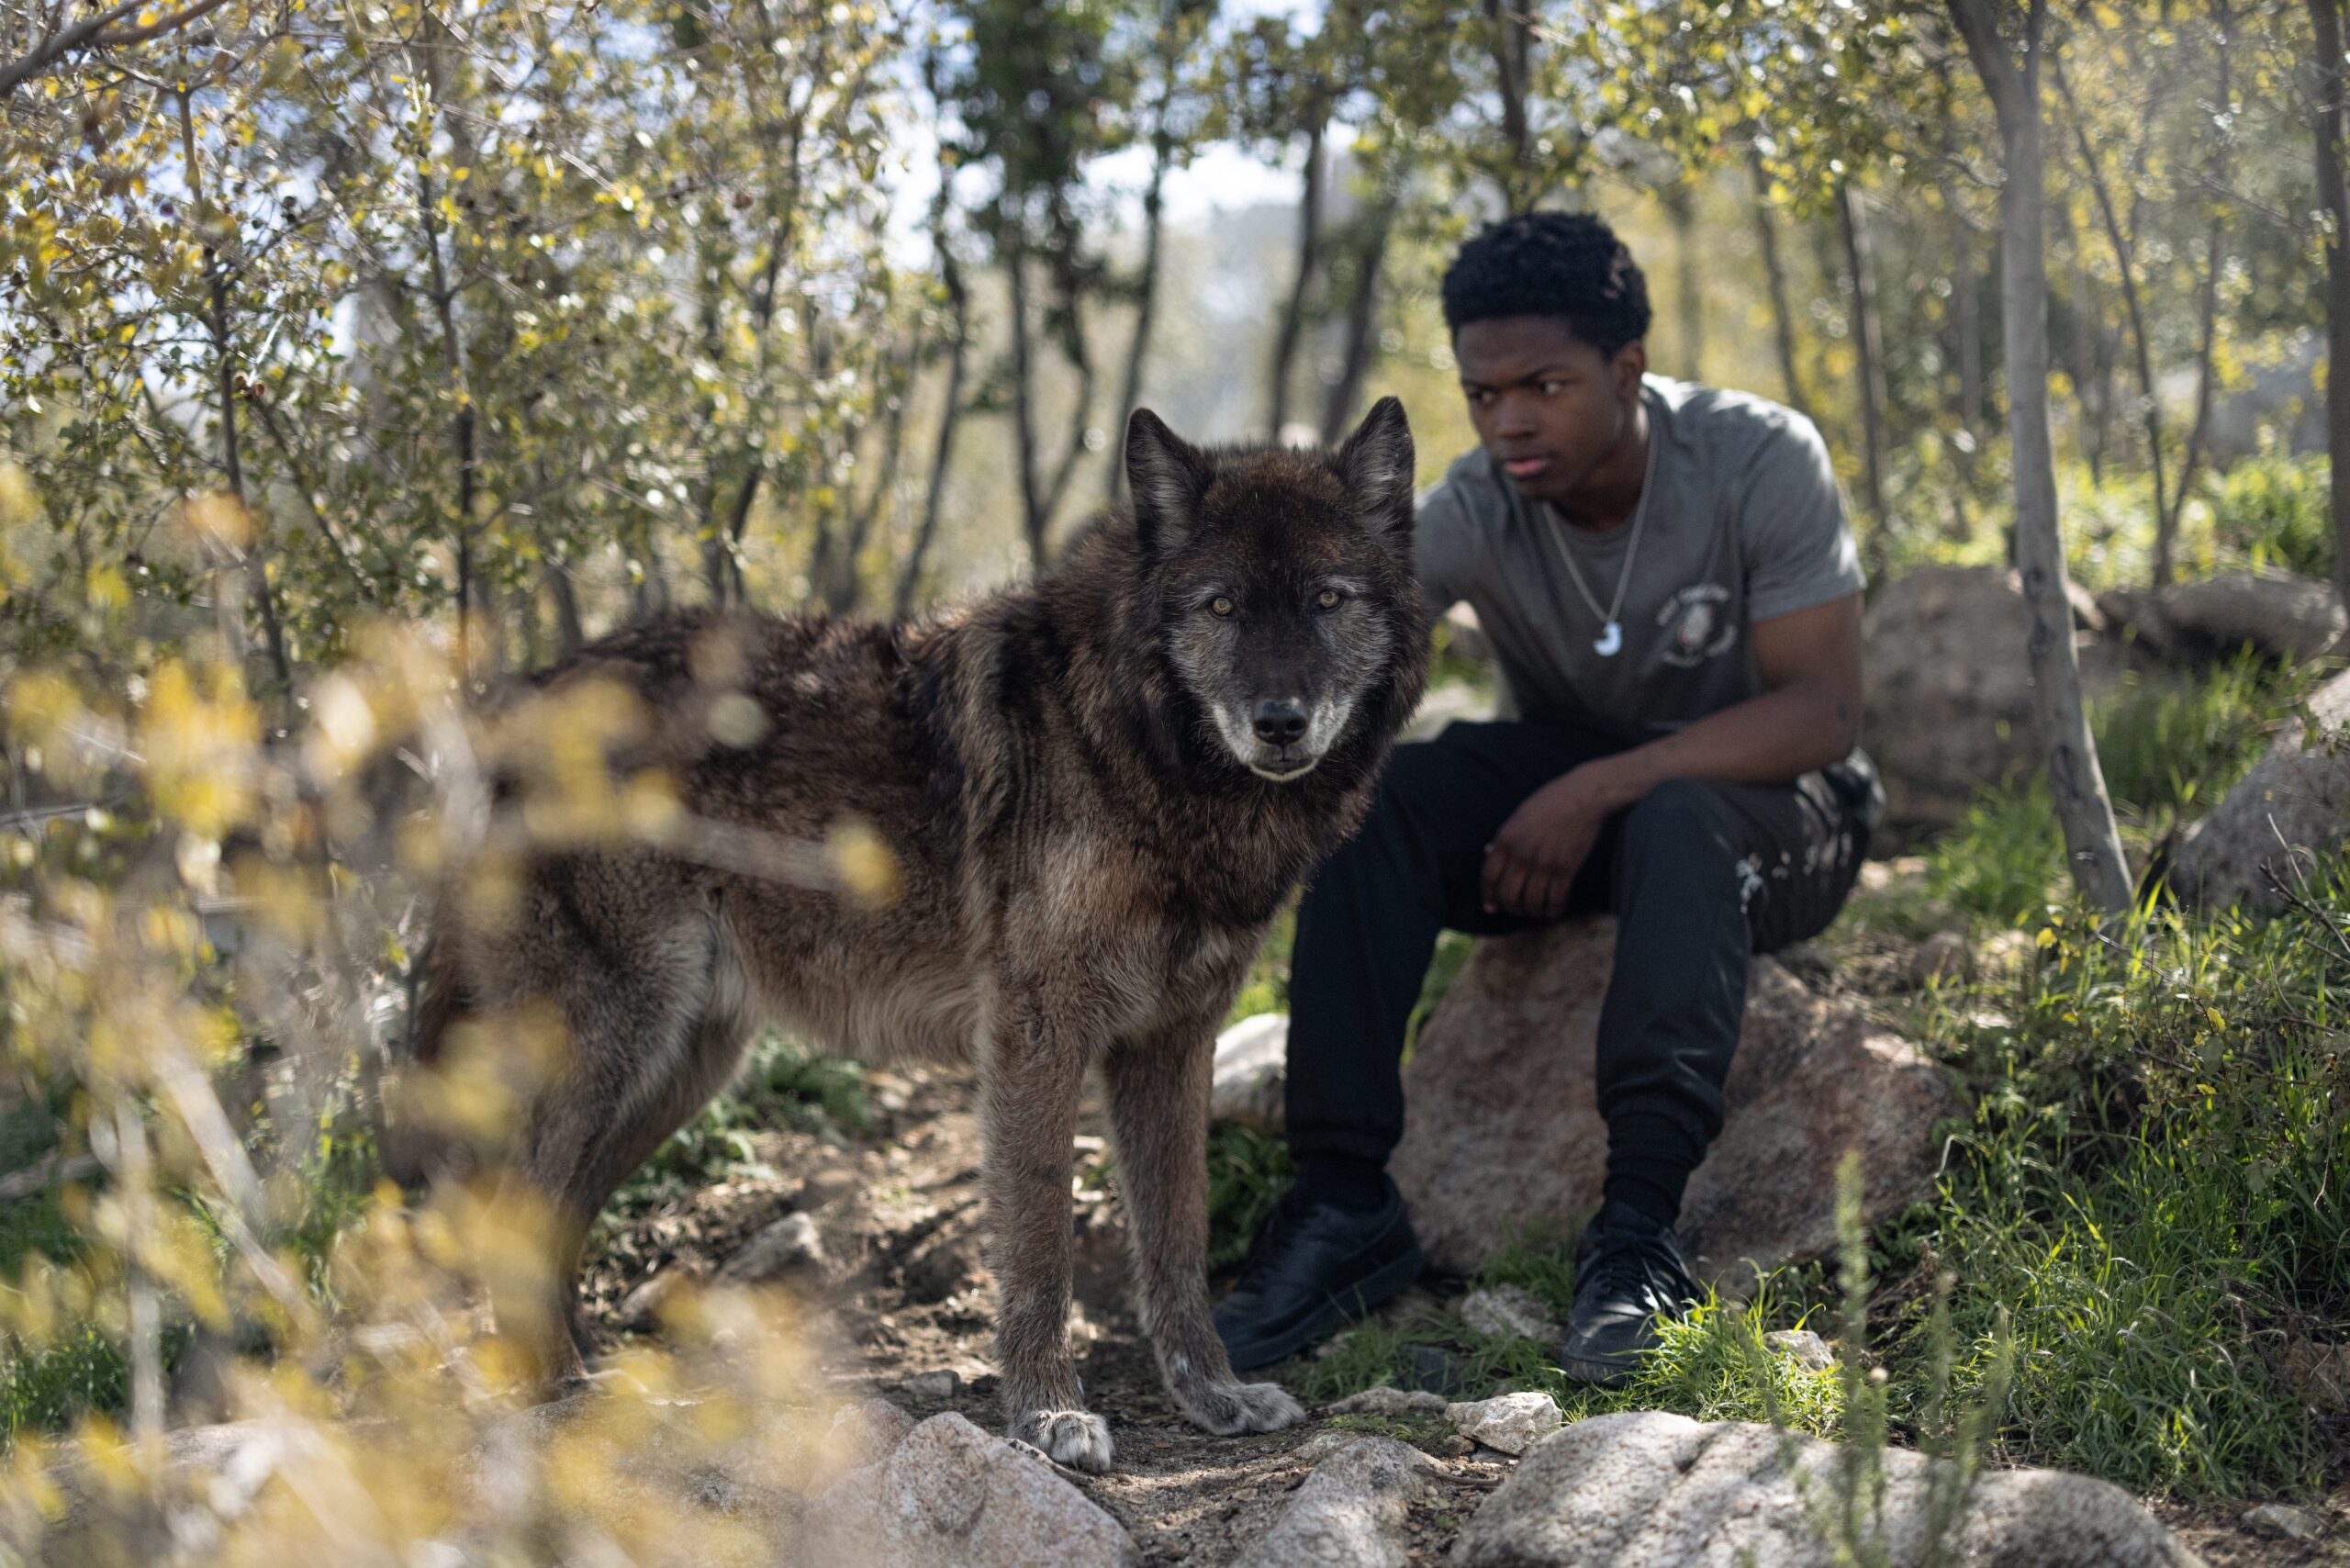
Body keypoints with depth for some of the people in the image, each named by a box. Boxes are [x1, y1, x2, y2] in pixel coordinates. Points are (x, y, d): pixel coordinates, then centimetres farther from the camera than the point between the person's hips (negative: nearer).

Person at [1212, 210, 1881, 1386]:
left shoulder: (1760, 462, -21)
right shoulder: (1477, 510, -16)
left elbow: (1821, 710, -24)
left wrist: (1602, 787, -33)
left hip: (1767, 806, -3)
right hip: (1571, 790, 3)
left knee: (1674, 823, -39)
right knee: (1371, 792, -25)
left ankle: (1640, 1227, -43)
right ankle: (1344, 1203, -26)